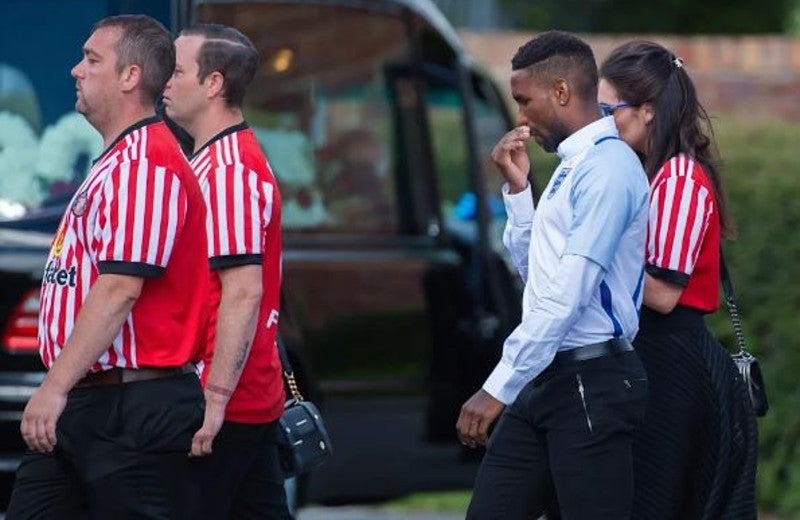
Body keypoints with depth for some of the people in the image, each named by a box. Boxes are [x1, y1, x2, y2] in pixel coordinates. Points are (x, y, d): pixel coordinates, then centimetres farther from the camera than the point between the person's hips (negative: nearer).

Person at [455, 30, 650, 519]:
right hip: (545, 379, 9)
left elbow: (568, 296, -20)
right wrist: (517, 187, 14)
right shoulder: (571, 166, 16)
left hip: (591, 385, -9)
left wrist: (500, 388, -19)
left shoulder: (607, 167, -14)